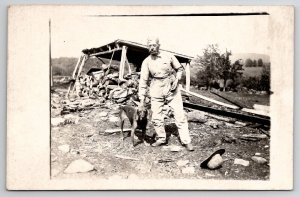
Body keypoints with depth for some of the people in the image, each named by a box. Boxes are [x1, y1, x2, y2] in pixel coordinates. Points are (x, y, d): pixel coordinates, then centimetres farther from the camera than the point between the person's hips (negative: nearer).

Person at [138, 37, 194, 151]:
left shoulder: (168, 56, -4)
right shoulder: (146, 62, -1)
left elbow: (179, 69, 9)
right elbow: (143, 80, -1)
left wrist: (177, 80, -9)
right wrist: (142, 99, -3)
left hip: (171, 88, -1)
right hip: (156, 90, 2)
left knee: (180, 115, -3)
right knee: (156, 117, 3)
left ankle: (186, 141, 5)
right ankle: (161, 139, 23)